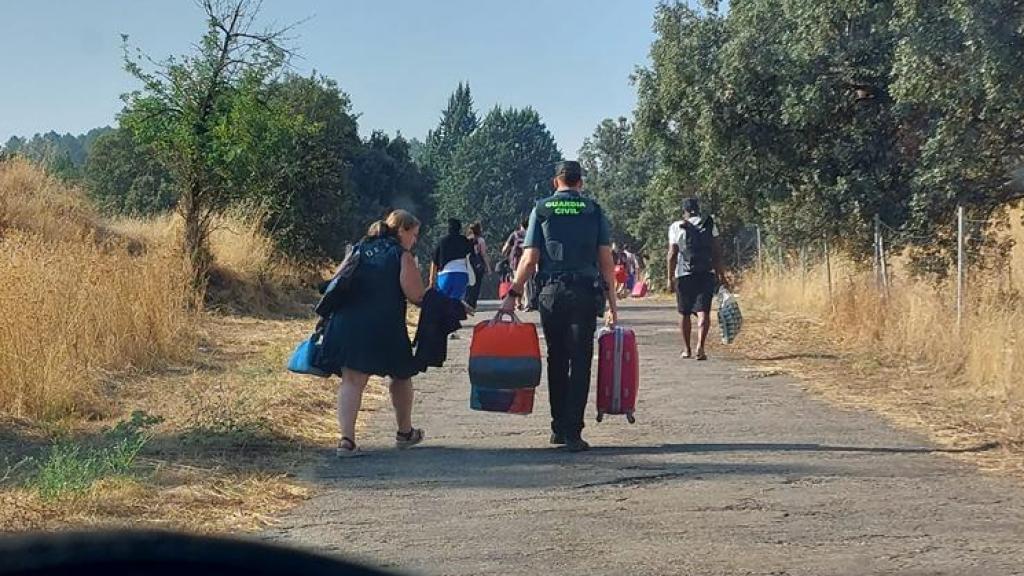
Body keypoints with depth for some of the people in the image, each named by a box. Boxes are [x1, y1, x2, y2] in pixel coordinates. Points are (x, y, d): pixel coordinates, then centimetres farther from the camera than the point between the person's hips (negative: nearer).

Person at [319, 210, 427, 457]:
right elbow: (416, 295, -10)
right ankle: (405, 432, 33)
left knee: (351, 381, 0)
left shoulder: (359, 249, 15)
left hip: (347, 325, 4)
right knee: (401, 376, 19)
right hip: (385, 329, -4)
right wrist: (415, 271, 8)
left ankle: (347, 439, -16)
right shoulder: (402, 256, -2)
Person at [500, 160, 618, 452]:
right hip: (585, 293, -1)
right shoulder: (594, 210, 4)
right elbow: (606, 259, 1)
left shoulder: (541, 210, 5)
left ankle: (558, 428, 18)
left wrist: (513, 294, 6)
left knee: (556, 360, 14)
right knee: (580, 362, 0)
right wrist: (612, 301, 5)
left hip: (550, 293, 1)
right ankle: (572, 433, -5)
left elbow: (530, 259, -1)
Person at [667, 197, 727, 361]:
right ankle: (700, 346, -22)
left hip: (684, 275, 0)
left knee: (685, 313, 12)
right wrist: (721, 274, 8)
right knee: (703, 311, -4)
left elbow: (672, 255, -3)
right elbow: (717, 251, 3)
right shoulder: (709, 224, 5)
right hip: (707, 274, 0)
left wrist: (670, 278, 1)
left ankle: (686, 349, 20)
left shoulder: (676, 227, 1)